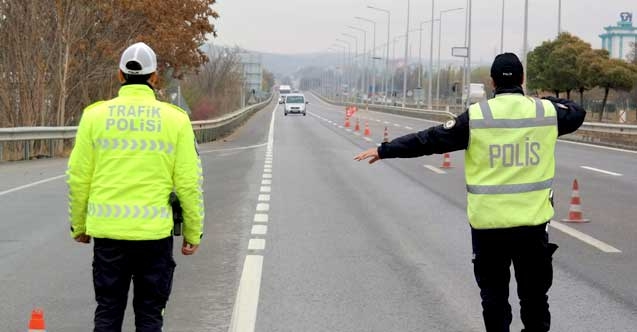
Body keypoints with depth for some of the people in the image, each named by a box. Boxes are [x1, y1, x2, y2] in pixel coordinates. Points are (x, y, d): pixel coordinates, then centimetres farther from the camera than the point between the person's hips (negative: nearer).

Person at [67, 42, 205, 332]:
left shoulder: (95, 115, 1)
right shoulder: (175, 118, -2)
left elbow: (78, 178, 3)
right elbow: (189, 182, -3)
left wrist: (79, 226, 15)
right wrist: (193, 233, 7)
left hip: (107, 231, 1)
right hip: (154, 232, -1)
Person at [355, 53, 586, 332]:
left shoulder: (476, 116, -8)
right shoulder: (545, 111, -2)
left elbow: (431, 140, -3)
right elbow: (577, 113, 18)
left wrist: (384, 150, 6)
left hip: (488, 223, -1)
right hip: (533, 222, 1)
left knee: (494, 293, 11)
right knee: (534, 294, 13)